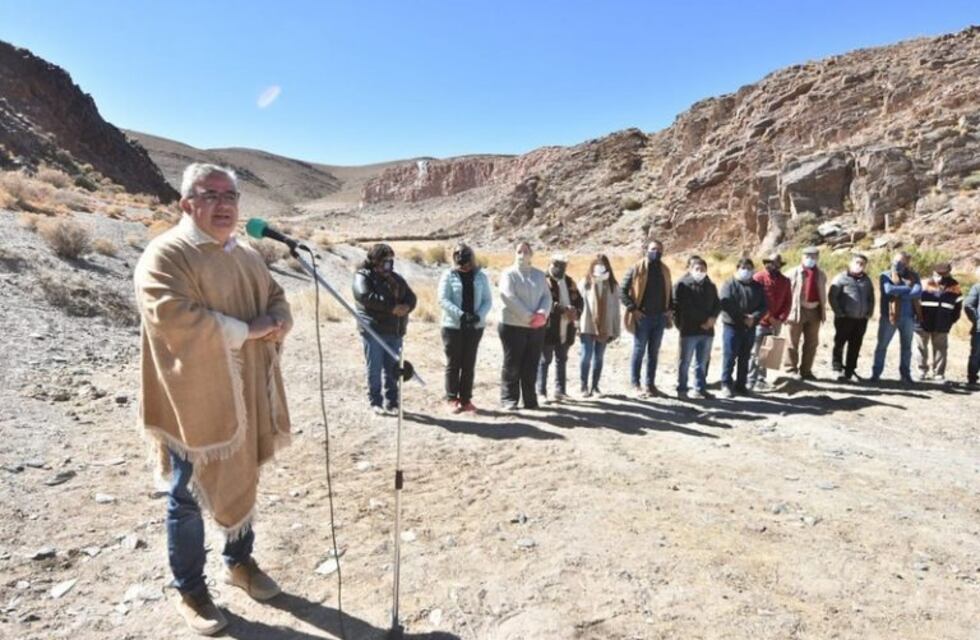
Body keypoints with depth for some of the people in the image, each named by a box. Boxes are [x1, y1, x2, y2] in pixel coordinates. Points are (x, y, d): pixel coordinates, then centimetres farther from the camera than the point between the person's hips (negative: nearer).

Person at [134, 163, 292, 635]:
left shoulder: (248, 256, 10)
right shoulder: (165, 255, -13)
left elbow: (277, 299, 14)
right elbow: (172, 318, -26)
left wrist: (275, 323, -10)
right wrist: (245, 330, -22)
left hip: (246, 396, 7)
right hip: (193, 401, -7)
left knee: (242, 484, 20)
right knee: (189, 499, 9)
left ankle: (239, 561, 41)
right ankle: (189, 591, 28)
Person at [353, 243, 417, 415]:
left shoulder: (395, 278, 17)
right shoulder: (363, 276, -2)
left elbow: (411, 297, 11)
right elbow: (366, 296, -19)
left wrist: (406, 307, -14)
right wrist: (392, 307, -22)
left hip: (395, 331, 5)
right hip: (373, 330, -5)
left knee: (392, 369, 8)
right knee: (375, 368, 1)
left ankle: (392, 403, 16)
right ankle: (375, 402, 12)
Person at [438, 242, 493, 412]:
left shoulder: (480, 276, 6)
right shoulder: (448, 275, -2)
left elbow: (487, 300, 4)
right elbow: (443, 299, -10)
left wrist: (479, 315, -15)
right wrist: (461, 315, -21)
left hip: (475, 326, 3)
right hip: (453, 325, -2)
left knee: (469, 364, 8)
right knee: (453, 363, 4)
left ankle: (466, 399, 17)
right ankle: (452, 399, 12)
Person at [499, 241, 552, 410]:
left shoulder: (539, 274, 13)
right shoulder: (508, 274, -1)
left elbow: (547, 296, 6)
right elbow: (509, 297, -14)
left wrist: (542, 314, -15)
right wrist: (528, 316, -19)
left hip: (537, 327, 4)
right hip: (513, 325, -4)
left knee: (531, 365, 8)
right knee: (512, 364, 0)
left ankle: (530, 399, 17)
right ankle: (509, 399, 9)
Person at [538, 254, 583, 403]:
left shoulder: (569, 281, 15)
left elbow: (578, 299, 16)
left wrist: (576, 312, -5)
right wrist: (563, 309, -28)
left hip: (565, 329, 7)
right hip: (548, 328, -6)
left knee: (561, 360, 12)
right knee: (545, 360, 2)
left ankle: (559, 390, 21)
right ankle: (541, 392, 9)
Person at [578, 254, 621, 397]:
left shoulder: (612, 285, 5)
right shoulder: (585, 283, -3)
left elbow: (615, 308, 5)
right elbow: (578, 304, -5)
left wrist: (615, 330, 2)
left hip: (605, 328, 3)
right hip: (587, 326, -3)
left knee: (599, 357, 9)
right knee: (586, 356, -1)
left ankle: (595, 387, 18)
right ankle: (584, 387, 10)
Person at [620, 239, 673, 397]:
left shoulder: (664, 270, 12)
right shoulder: (637, 268, -6)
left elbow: (669, 292, 23)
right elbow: (622, 291, -8)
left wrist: (668, 309, 8)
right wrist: (633, 309, -14)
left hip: (660, 317, 5)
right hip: (642, 317, -5)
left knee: (654, 352, 10)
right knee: (639, 351, 1)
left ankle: (650, 383, 19)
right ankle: (635, 384, 10)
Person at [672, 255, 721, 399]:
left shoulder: (710, 286, 11)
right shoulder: (682, 284, -4)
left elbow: (717, 304, 15)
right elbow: (676, 306, -5)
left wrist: (713, 317, -2)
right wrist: (679, 325, -6)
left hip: (707, 330, 5)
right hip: (689, 331, -4)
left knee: (703, 363, 11)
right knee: (685, 362, 4)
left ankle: (700, 389, 21)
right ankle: (682, 389, 13)